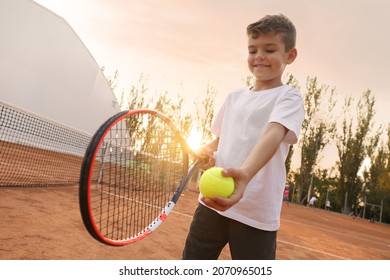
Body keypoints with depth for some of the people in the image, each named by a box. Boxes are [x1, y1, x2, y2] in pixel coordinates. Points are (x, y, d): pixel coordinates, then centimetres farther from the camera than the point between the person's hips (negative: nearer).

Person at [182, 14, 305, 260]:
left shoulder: (289, 98, -5)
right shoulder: (234, 98, 13)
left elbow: (272, 135, -25)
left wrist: (245, 174, -44)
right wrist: (205, 151, -1)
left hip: (257, 214, -5)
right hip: (212, 202, 5)